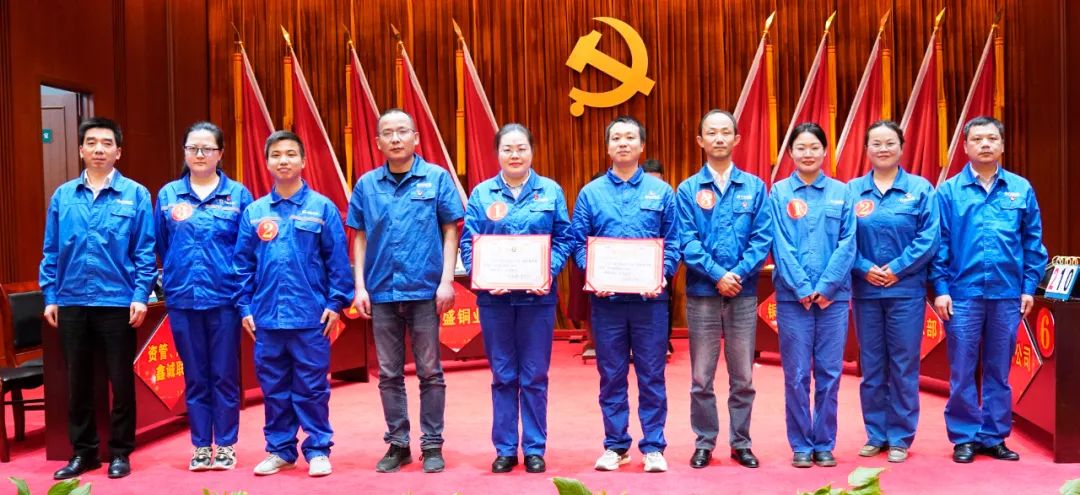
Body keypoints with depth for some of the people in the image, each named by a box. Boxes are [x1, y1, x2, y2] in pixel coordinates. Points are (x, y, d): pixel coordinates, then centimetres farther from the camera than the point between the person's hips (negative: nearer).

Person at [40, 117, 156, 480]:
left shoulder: (136, 195, -2)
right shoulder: (62, 196, 6)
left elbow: (145, 252, -4)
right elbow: (51, 252, 8)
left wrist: (141, 295, -11)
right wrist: (49, 296, 3)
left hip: (118, 303, -3)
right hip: (71, 303, 3)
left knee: (121, 381, 6)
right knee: (77, 381, 12)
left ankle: (120, 452, 19)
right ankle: (83, 452, 26)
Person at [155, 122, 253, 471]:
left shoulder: (238, 194, 1)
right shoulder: (167, 195, 6)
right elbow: (159, 246, 10)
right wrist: (171, 278, 7)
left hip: (224, 298, -2)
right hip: (182, 299, 2)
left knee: (225, 376, 6)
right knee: (195, 377, 10)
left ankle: (225, 445, 18)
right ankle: (201, 446, 21)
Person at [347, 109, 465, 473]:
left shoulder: (437, 178, -2)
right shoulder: (366, 184, 5)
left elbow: (450, 232, -1)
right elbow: (360, 238, 8)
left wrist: (447, 281, -8)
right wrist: (360, 287, 2)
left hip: (425, 290, -2)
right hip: (381, 292, 3)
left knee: (430, 372, 6)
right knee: (389, 374, 11)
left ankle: (432, 445, 18)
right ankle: (397, 444, 24)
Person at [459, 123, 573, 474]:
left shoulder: (551, 191, 4)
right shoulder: (481, 193, 4)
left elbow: (564, 239, 2)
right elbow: (468, 243, 1)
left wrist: (549, 272, -14)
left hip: (538, 296, 0)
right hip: (494, 297, 1)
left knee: (535, 377, 6)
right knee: (503, 376, 9)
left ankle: (534, 449, 18)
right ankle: (505, 449, 19)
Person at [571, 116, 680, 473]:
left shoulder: (661, 191, 7)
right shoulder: (590, 193, 8)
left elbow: (672, 243, 5)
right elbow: (578, 243, 4)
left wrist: (663, 273, -12)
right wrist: (593, 274, -13)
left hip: (650, 297, 0)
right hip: (606, 297, 1)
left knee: (651, 375, 4)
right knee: (611, 375, 8)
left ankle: (653, 446, 15)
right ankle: (615, 446, 19)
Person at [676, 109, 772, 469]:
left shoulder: (754, 187, 5)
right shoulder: (688, 189, 2)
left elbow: (763, 237, -1)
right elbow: (687, 241, -5)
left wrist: (738, 273, -13)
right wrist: (717, 274, -15)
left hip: (743, 293, 1)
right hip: (701, 294, -1)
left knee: (743, 377, 8)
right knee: (701, 377, 6)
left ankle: (741, 443, 22)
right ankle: (704, 442, 20)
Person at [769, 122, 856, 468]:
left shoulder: (841, 193, 7)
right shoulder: (778, 193, 2)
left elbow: (847, 244, 0)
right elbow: (781, 246, -4)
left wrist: (825, 287, -10)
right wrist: (803, 289, -12)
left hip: (834, 295, 1)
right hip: (792, 296, -1)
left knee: (829, 374, 5)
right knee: (797, 375, 3)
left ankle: (825, 444, 17)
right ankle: (801, 446, 13)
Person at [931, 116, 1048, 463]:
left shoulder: (1021, 189, 6)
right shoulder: (948, 191, 1)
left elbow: (1033, 243, 7)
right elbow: (939, 243, -1)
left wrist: (1029, 287, 2)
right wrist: (940, 288, -7)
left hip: (1008, 295, 2)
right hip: (963, 294, -2)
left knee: (999, 371, 10)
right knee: (962, 372, 4)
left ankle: (994, 437, 21)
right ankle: (964, 437, 15)